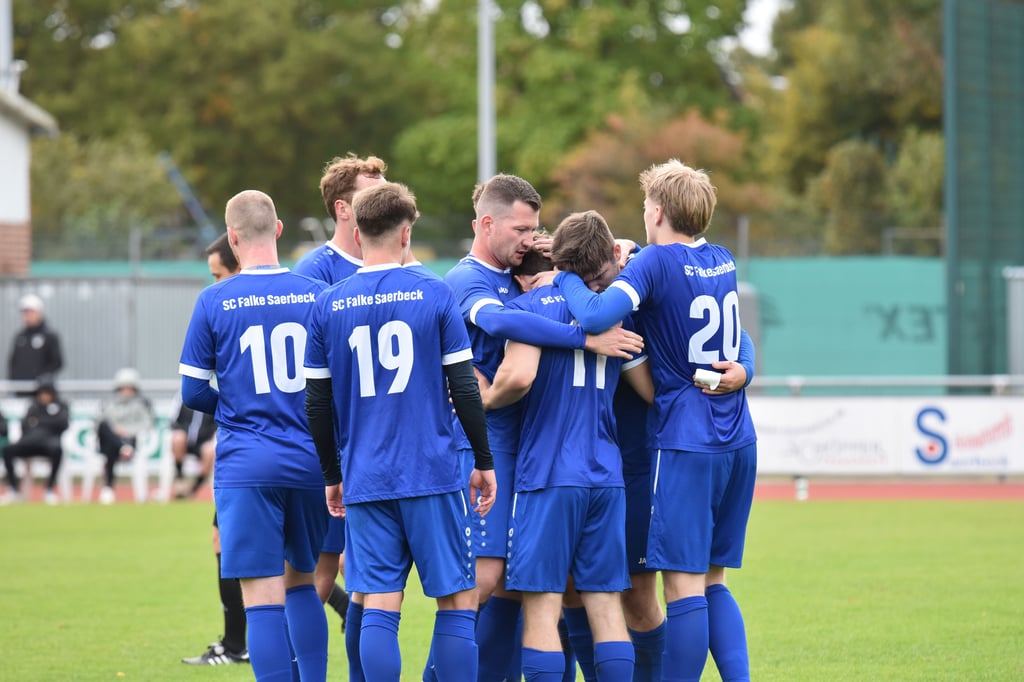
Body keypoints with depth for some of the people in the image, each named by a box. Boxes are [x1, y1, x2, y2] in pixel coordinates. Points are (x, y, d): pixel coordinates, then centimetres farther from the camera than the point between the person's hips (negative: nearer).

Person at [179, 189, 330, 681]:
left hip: (245, 466, -3)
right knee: (301, 582, 21)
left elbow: (193, 392, 1)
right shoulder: (317, 295, 2)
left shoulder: (214, 301, -4)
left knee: (263, 599, -5)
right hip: (311, 463, 3)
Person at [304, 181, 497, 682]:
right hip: (433, 473, -2)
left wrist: (332, 476, 19)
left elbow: (317, 404, 7)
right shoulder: (435, 295, -2)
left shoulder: (328, 306, 4)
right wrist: (484, 462, 8)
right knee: (457, 601, 4)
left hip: (365, 481, 2)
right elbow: (464, 388, -2)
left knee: (378, 608, 1)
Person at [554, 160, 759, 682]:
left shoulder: (658, 261, -11)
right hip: (739, 443, 7)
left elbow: (595, 317, -24)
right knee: (712, 581, 12)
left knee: (684, 585, -5)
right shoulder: (722, 261, 10)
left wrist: (565, 278, -6)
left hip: (687, 444, -7)